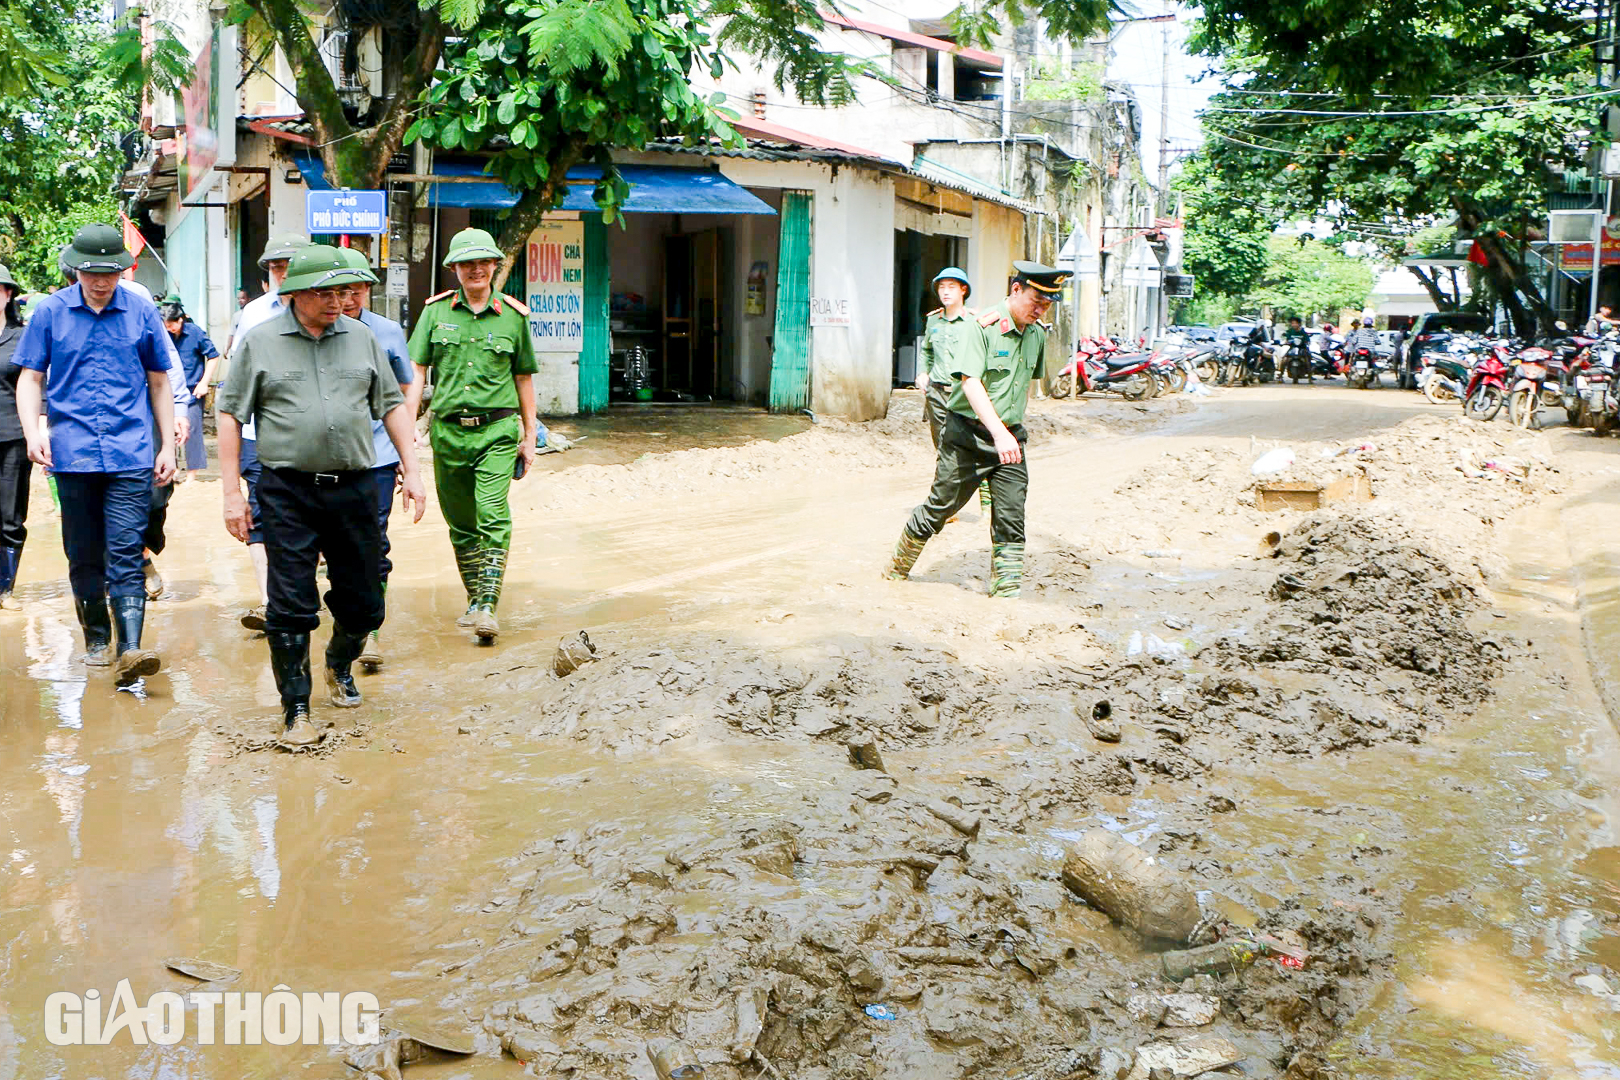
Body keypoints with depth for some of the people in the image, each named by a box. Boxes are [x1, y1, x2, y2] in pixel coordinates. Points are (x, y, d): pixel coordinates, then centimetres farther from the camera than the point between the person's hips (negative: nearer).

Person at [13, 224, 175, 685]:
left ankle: (130, 649, -17)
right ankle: (95, 638, 25)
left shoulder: (142, 313, 6)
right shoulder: (50, 312, 5)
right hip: (73, 453, 1)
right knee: (84, 557, 10)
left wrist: (167, 444, 12)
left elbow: (159, 382, 14)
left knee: (125, 555, -10)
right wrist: (33, 431, -6)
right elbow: (31, 377, 10)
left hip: (131, 456, -1)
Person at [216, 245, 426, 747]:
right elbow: (230, 415, 2)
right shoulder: (259, 342, 1)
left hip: (354, 489, 3)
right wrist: (232, 492, -3)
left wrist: (412, 470, 8)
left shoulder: (360, 338, 10)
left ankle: (340, 666, 39)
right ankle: (296, 709, 10)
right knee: (290, 607, -2)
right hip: (287, 493, -3)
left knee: (363, 602, 9)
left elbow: (392, 405, 15)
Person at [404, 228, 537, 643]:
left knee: (493, 516, -16)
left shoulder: (513, 316, 5)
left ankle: (487, 607, -18)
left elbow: (523, 378, 13)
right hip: (447, 429, 2)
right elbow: (417, 372, 5)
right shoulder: (436, 311, 6)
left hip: (497, 429, -2)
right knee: (461, 523, 10)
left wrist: (529, 436, 12)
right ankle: (475, 601, 25)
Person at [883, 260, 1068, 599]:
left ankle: (1008, 592, 4)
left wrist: (1014, 428, 16)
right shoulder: (985, 326, -15)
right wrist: (998, 432, -35)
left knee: (1012, 519, -2)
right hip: (969, 434, -5)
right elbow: (970, 381, -25)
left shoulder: (1037, 333, 7)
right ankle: (897, 571, 25)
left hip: (1010, 438, 5)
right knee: (940, 506, 6)